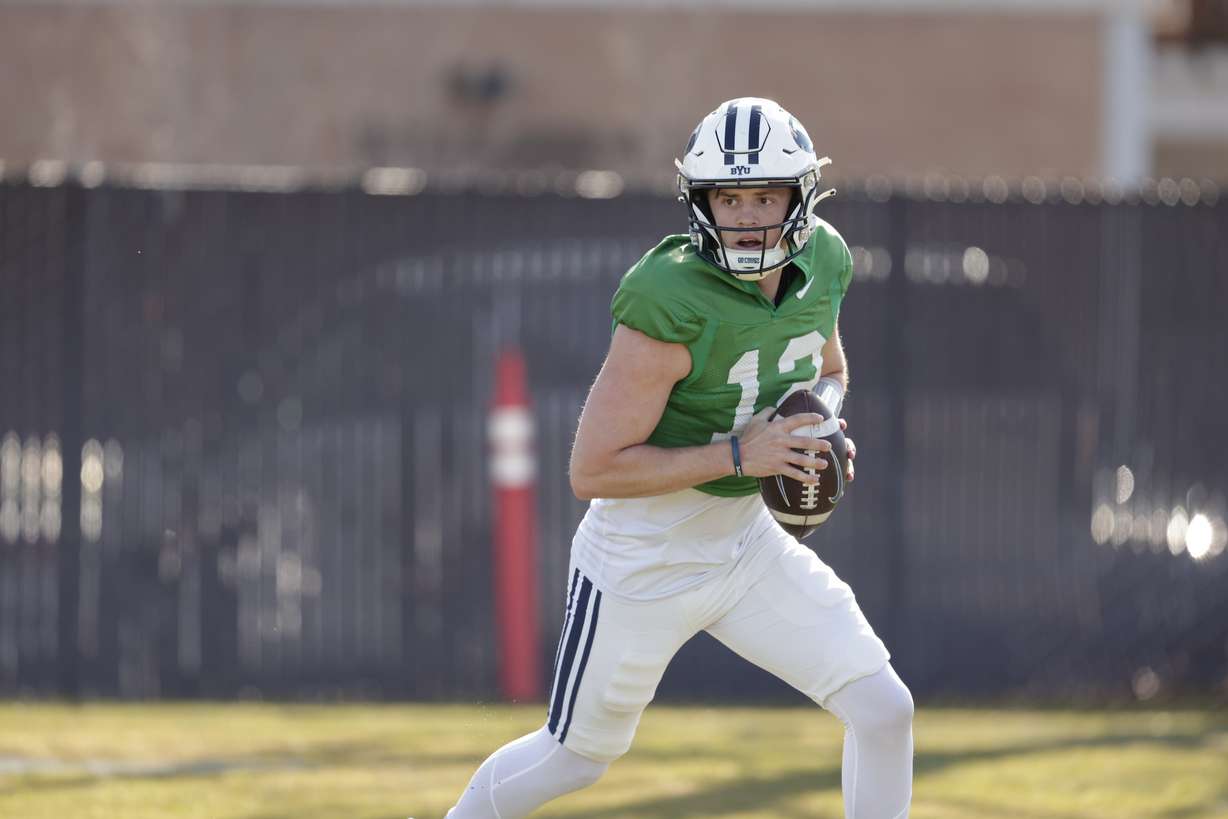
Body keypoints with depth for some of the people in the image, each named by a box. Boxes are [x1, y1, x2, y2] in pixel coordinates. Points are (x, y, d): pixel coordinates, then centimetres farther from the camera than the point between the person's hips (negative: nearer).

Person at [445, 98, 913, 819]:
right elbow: (593, 470, -26)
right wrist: (740, 454, -29)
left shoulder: (823, 261, -6)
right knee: (576, 759, 13)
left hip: (748, 543, 6)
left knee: (884, 711, -6)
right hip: (644, 562, -6)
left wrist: (823, 424, -6)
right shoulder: (674, 305, -28)